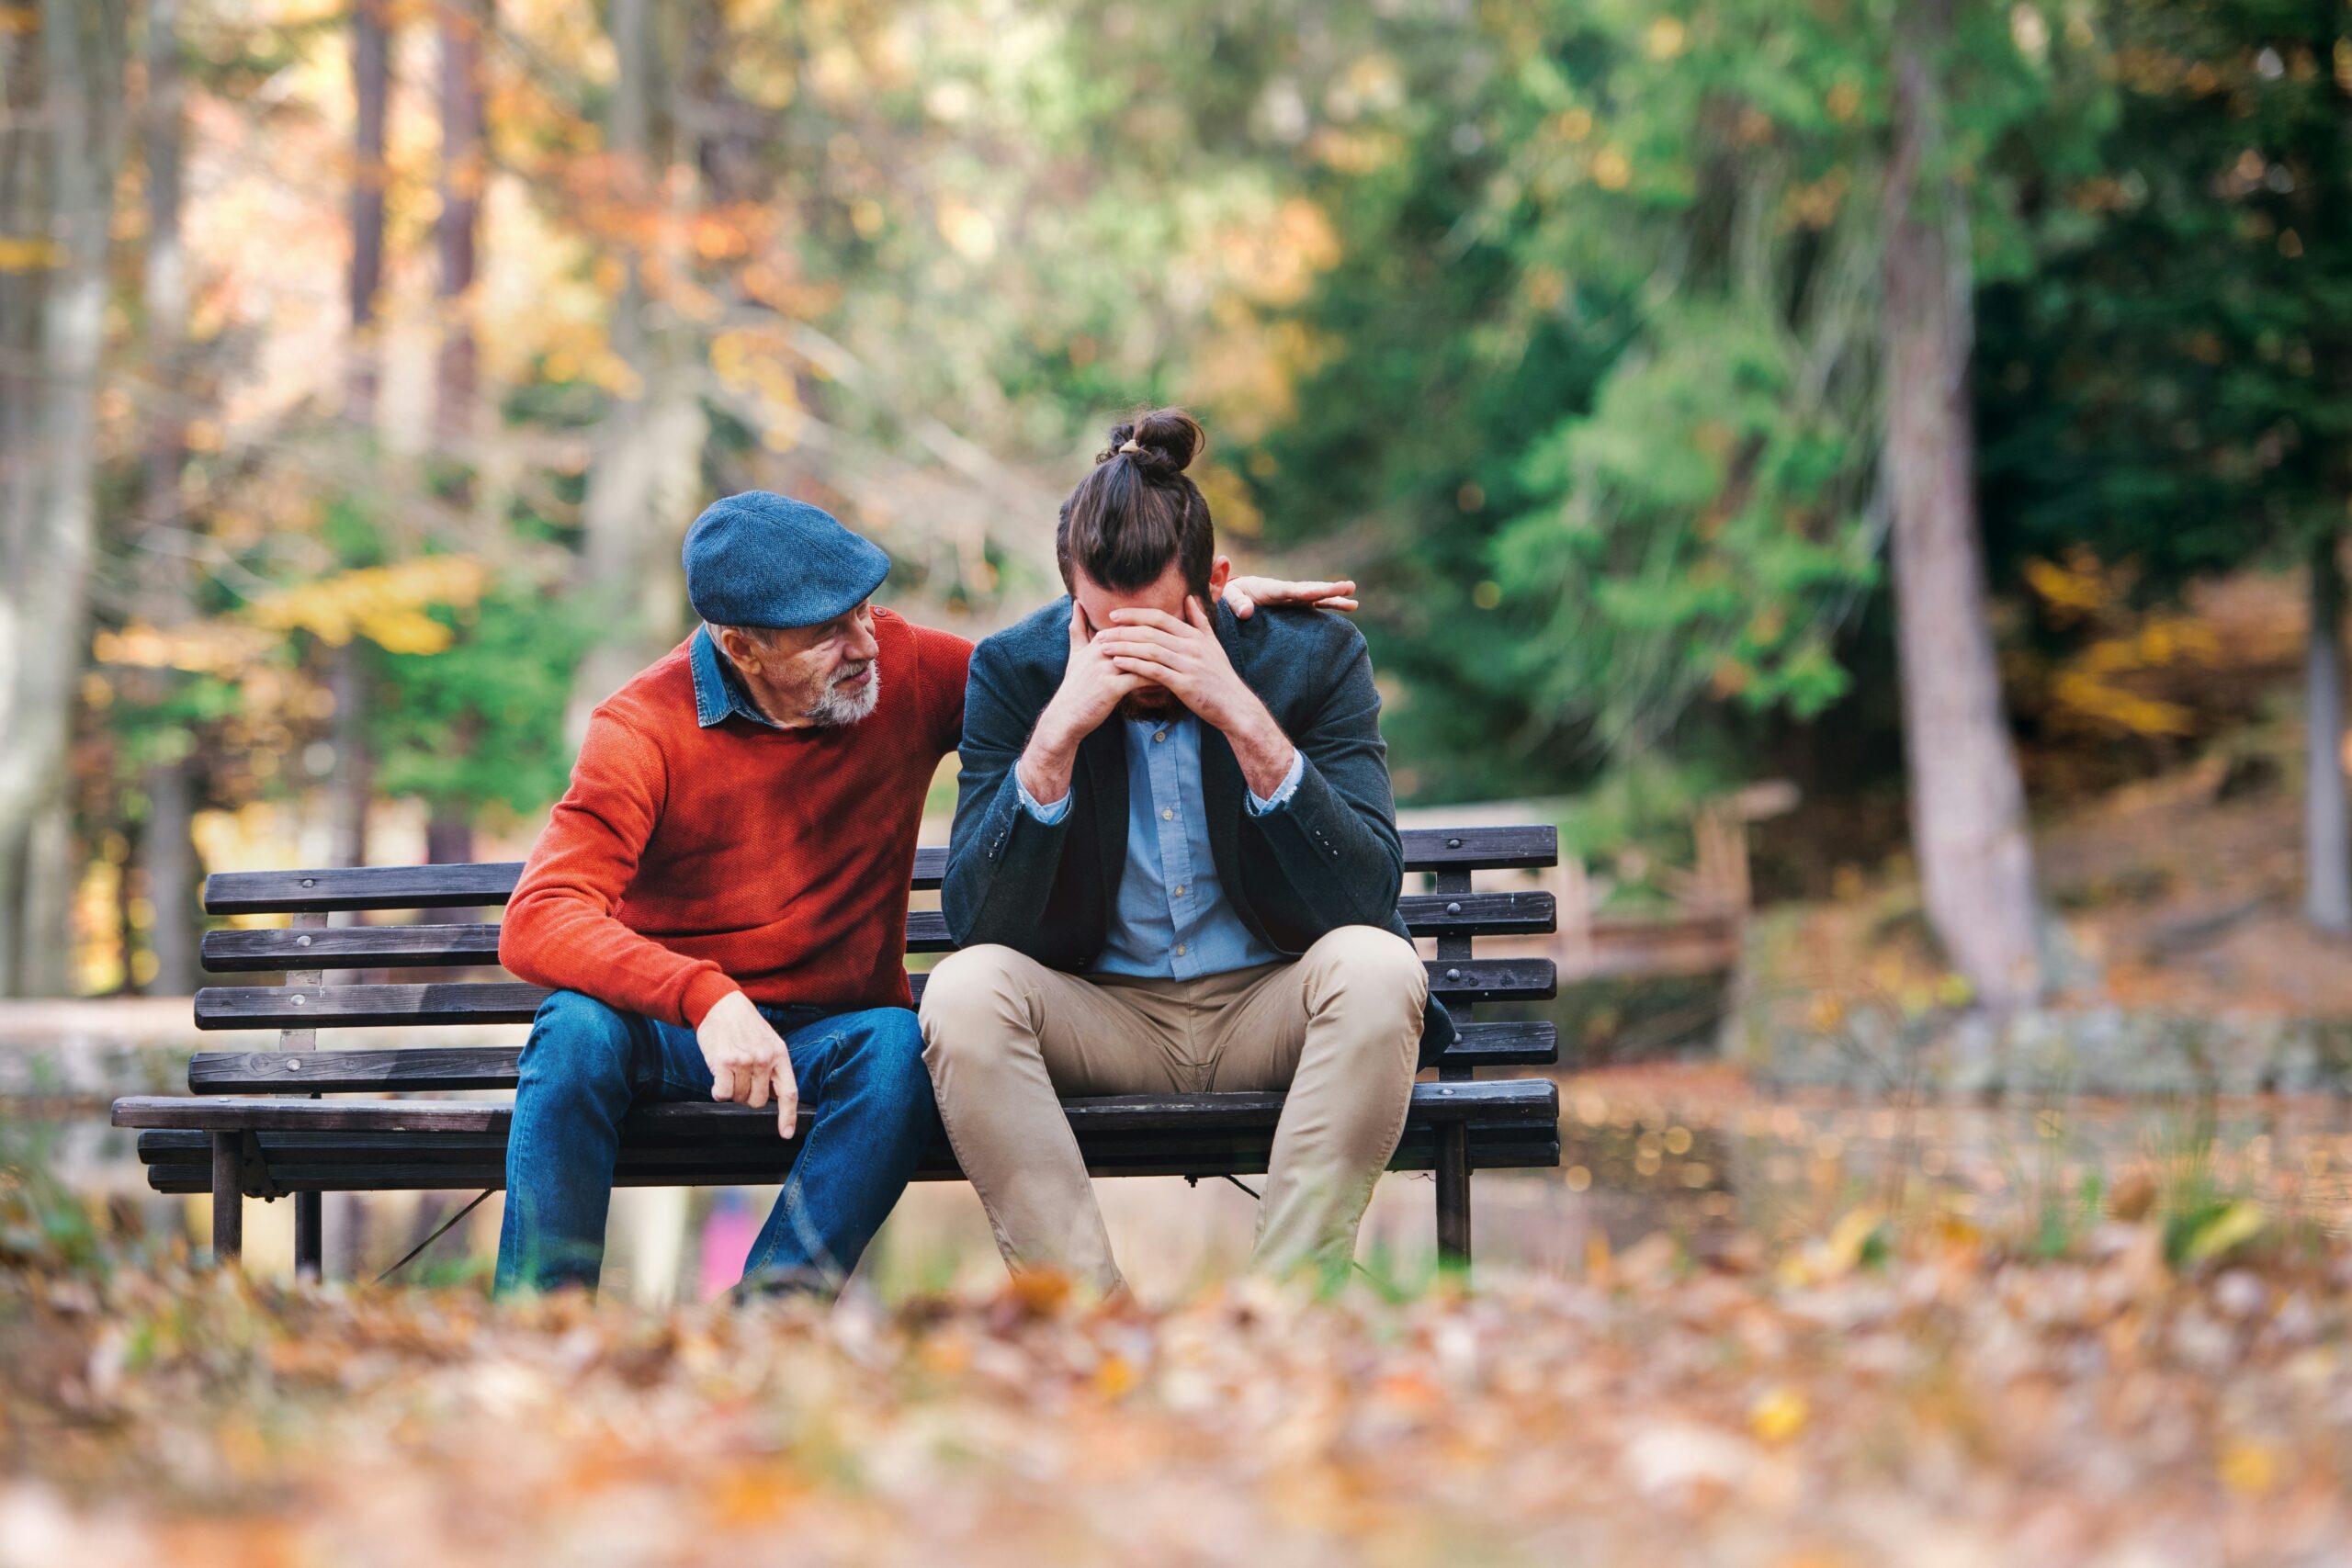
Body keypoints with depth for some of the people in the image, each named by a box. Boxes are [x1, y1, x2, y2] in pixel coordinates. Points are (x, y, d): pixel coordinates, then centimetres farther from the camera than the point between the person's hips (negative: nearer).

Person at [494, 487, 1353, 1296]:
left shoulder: (902, 671, -1)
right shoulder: (642, 728, -13)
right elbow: (539, 921, -25)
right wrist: (707, 999, -40)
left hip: (830, 1036, 2)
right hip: (668, 1029, -2)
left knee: (897, 1047, -33)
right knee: (578, 1025, -35)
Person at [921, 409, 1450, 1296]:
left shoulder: (1314, 656, -6)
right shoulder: (1015, 671, -4)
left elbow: (1370, 897, -16)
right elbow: (975, 919, -12)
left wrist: (1246, 720, -25)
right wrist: (1058, 733, -24)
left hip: (1267, 1011, 0)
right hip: (1099, 1018, 1)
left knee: (1377, 970, -32)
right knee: (964, 989, -29)